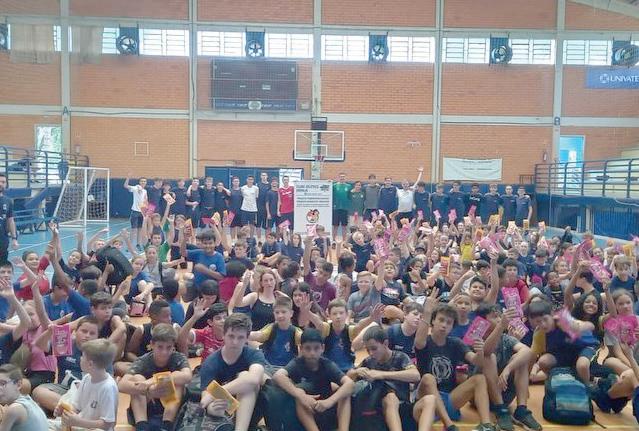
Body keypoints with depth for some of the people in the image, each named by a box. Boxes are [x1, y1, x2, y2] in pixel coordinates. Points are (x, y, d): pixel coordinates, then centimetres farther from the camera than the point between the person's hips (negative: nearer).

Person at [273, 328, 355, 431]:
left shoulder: (328, 365, -12)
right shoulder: (297, 363, -14)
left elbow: (350, 383, -28)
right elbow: (278, 376, -35)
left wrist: (329, 401, -45)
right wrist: (300, 395, -47)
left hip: (327, 412, 1)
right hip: (304, 413, -1)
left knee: (345, 392, -23)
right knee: (299, 389, -30)